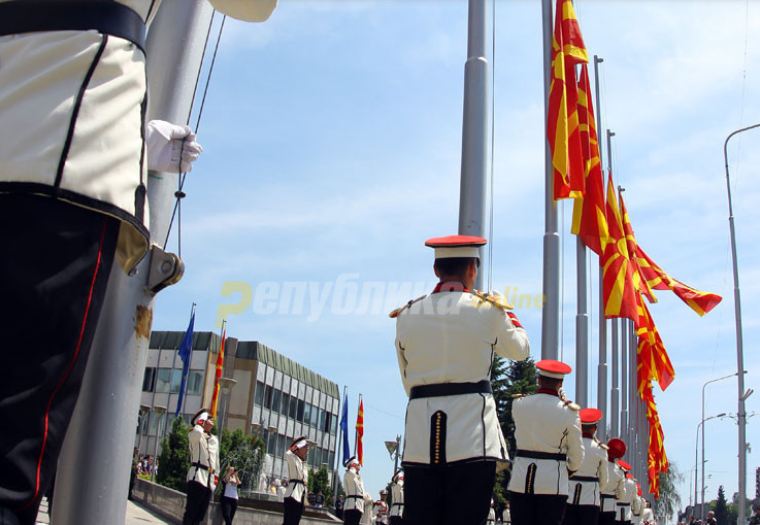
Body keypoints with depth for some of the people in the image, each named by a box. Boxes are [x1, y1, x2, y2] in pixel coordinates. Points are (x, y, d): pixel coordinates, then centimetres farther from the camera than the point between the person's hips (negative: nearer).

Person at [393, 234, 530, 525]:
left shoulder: (406, 315, 8)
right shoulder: (487, 309, -1)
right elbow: (520, 350, 18)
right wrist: (504, 311, 34)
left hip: (419, 438, 3)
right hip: (471, 437, -3)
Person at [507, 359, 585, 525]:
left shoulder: (518, 405, 1)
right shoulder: (568, 412, -6)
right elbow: (577, 457, 0)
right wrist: (569, 468, 23)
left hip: (520, 482, 2)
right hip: (552, 483, -2)